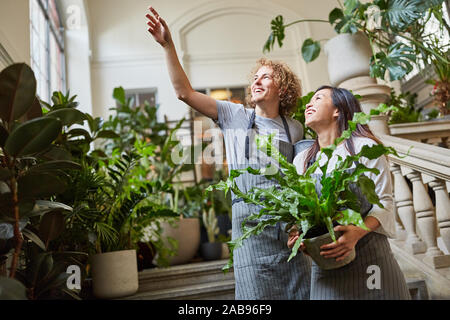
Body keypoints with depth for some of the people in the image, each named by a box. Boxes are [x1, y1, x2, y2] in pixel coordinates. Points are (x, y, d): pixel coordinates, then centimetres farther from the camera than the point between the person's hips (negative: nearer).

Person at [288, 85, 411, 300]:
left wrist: (357, 232, -25)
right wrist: (294, 236, -10)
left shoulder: (363, 147, -4)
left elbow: (384, 201, -8)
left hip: (368, 255, -3)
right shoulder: (301, 161, 10)